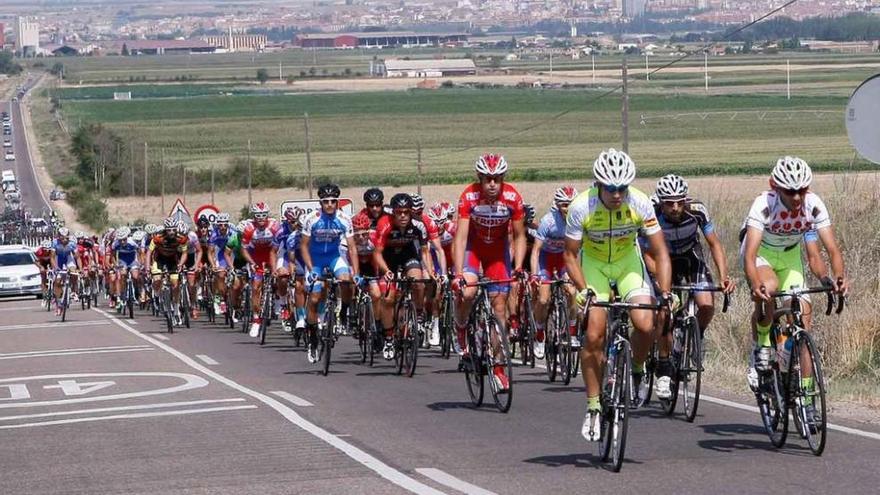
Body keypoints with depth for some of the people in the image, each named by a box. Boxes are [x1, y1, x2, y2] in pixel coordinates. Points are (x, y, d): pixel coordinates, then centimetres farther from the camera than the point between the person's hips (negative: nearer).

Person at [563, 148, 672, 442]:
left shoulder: (640, 204, -25)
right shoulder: (581, 207, -27)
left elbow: (660, 253, -18)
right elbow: (570, 254, -16)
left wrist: (665, 294, -29)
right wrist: (583, 290, -30)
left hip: (628, 261, 1)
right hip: (593, 263, -1)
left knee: (645, 325, -21)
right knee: (594, 336, -13)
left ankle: (637, 369, 11)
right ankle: (593, 407, 0)